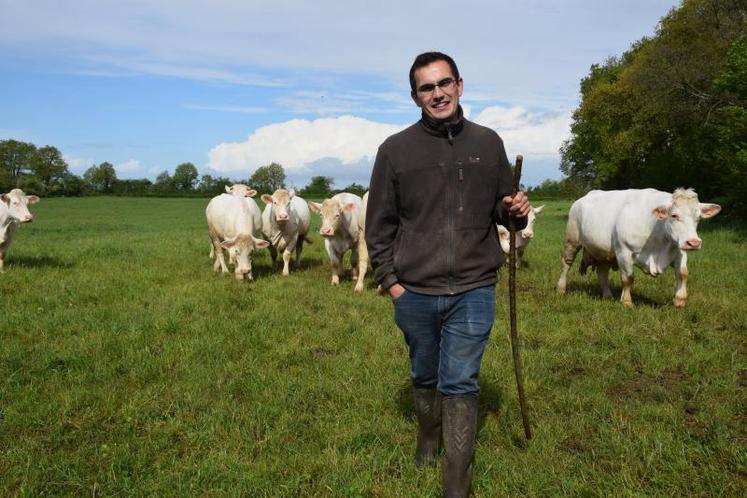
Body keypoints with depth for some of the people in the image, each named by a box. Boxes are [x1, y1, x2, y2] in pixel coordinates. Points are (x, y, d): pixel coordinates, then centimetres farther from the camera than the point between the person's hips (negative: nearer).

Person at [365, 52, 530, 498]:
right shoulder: (396, 149, -1)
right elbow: (379, 225, 3)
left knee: (460, 385, 1)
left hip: (474, 291, 0)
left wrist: (516, 212, -10)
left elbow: (501, 211, 13)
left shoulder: (488, 143, 4)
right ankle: (427, 439, 44)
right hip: (414, 293, 1)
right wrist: (390, 281, -2)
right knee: (425, 377, 18)